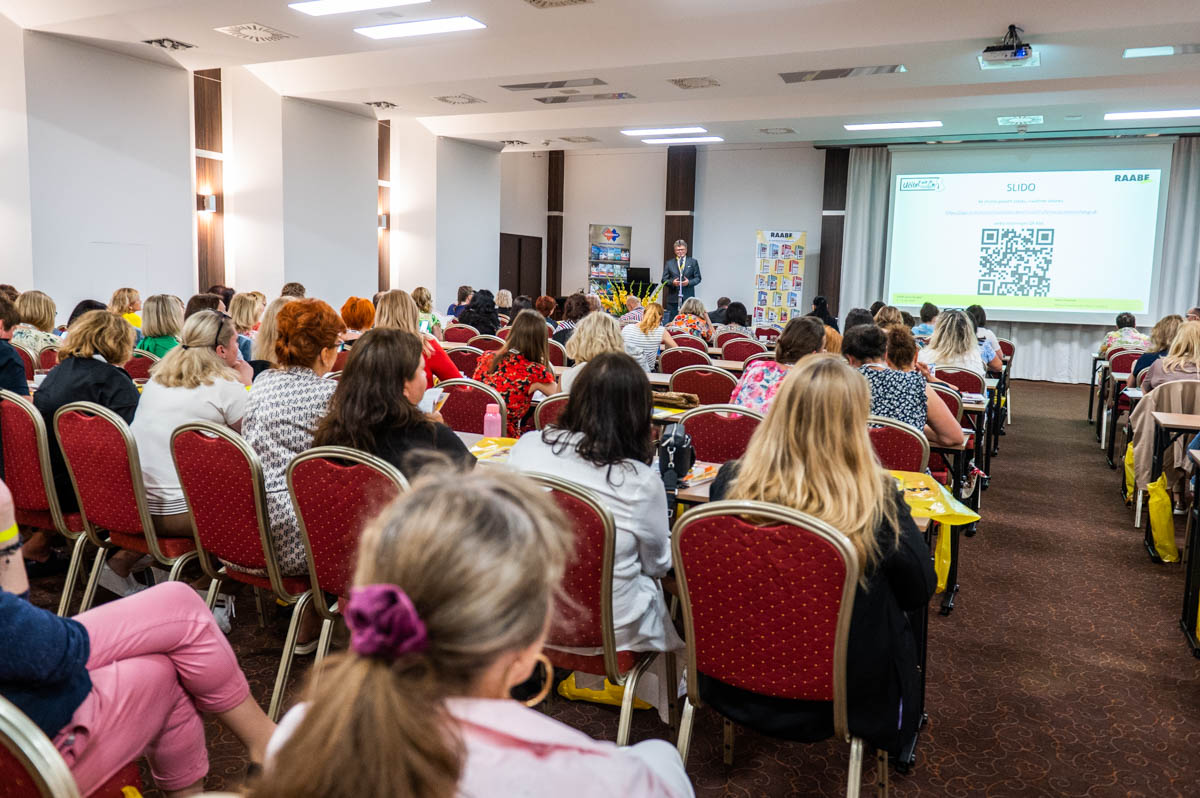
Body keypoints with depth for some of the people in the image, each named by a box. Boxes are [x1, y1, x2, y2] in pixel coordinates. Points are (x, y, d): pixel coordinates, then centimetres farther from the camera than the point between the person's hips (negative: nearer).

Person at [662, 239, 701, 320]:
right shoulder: (669, 263, 11)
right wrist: (672, 282, -13)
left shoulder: (693, 262, 10)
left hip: (688, 298, 0)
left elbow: (698, 278, 7)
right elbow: (664, 280, 7)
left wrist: (689, 282, -13)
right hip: (673, 298, 1)